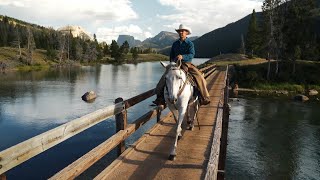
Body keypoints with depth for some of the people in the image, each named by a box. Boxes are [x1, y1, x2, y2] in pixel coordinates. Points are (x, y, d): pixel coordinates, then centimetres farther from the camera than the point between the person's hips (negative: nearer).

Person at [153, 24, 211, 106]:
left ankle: (204, 98, -9)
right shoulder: (175, 44, 11)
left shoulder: (190, 43, 0)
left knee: (200, 77, -20)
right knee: (165, 77, -18)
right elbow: (171, 55, 20)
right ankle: (160, 97, -15)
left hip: (187, 64, -2)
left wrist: (182, 57, -32)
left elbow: (191, 55, -15)